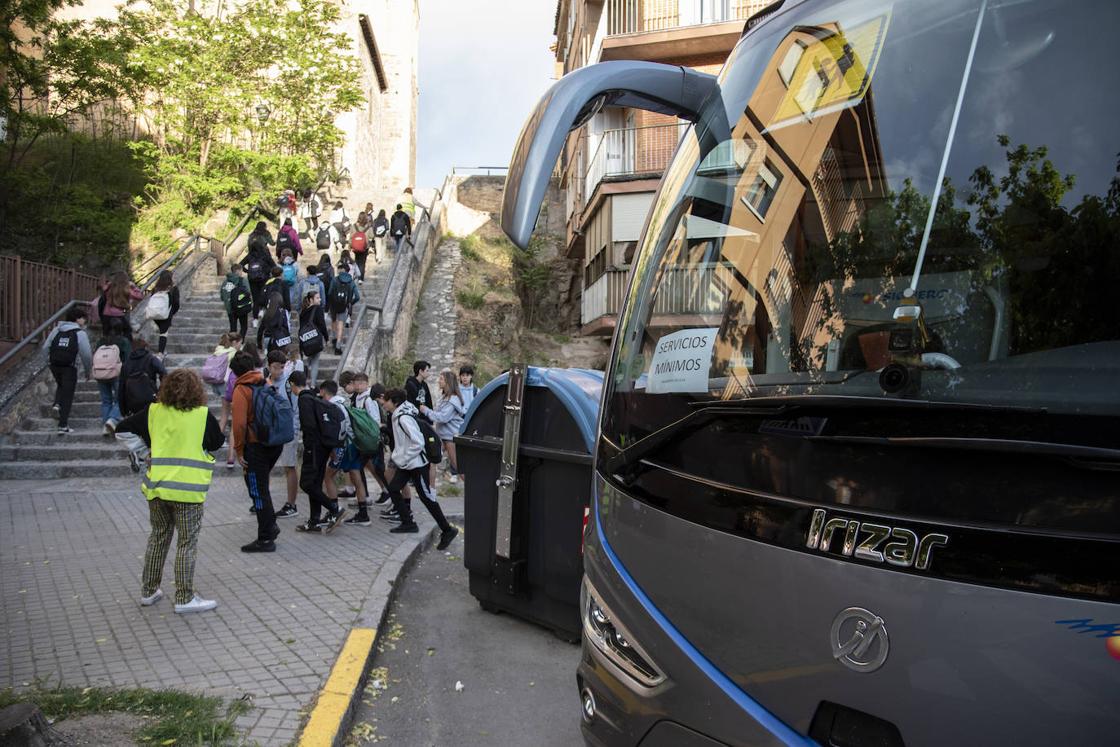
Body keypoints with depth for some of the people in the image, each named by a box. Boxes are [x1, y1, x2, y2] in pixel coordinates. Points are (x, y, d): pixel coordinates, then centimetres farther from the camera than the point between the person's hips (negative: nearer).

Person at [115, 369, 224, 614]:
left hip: (157, 487, 4)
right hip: (187, 489, -4)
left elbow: (122, 427, 11)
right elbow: (218, 442, 6)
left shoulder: (154, 412, 1)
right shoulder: (203, 415, -7)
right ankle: (184, 598, 8)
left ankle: (148, 592, 28)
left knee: (158, 538, 19)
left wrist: (146, 440, 24)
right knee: (187, 542, 5)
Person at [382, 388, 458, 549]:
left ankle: (447, 530, 6)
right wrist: (399, 456, 11)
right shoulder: (398, 415, 6)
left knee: (427, 497, -4)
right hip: (406, 464, 10)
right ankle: (408, 523, 18)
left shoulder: (404, 418, -23)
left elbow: (418, 442, -26)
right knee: (393, 489, 9)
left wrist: (403, 459, -19)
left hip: (417, 464, -10)